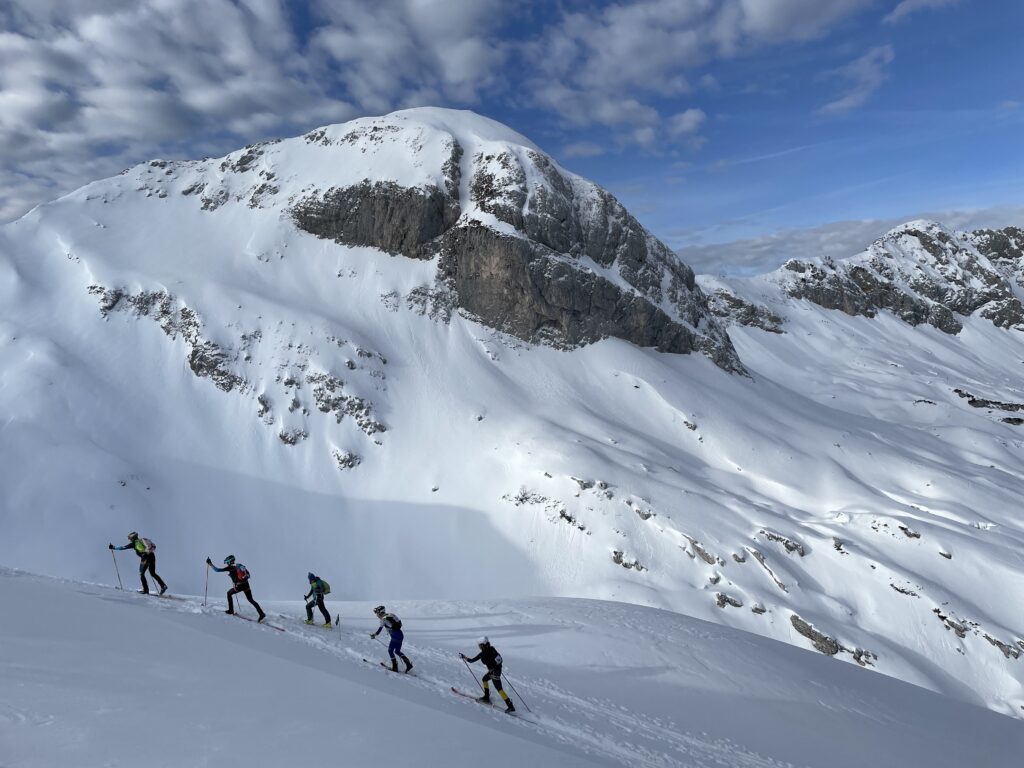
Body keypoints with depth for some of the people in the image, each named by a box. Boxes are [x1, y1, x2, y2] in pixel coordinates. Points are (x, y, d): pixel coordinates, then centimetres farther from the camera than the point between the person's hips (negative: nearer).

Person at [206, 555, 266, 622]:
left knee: (229, 593, 26)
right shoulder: (240, 565, 12)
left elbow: (217, 570, -2)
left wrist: (210, 564, 7)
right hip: (246, 585, 5)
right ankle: (262, 614, -2)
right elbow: (247, 573, 20)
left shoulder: (230, 567, -5)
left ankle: (231, 610, 27)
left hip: (239, 586, -5)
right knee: (251, 600, 11)